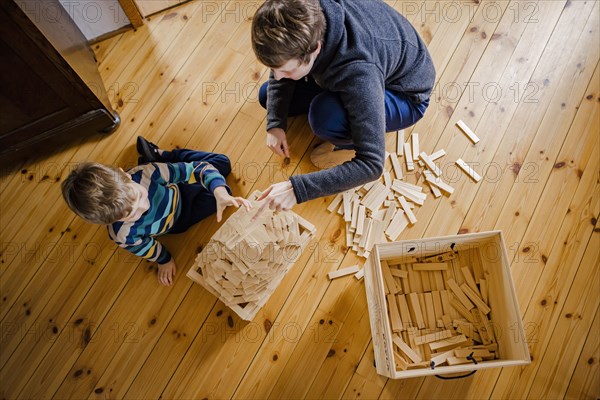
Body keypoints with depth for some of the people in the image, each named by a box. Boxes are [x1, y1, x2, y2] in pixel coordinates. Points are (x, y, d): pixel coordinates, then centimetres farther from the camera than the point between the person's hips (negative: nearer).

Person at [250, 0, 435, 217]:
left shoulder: (358, 72, -44)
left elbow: (371, 164, -40)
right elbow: (279, 73, -4)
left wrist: (296, 189, -42)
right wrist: (275, 123, -17)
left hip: (405, 95, -6)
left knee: (325, 116, -39)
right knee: (267, 96, 1)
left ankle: (351, 142, -3)